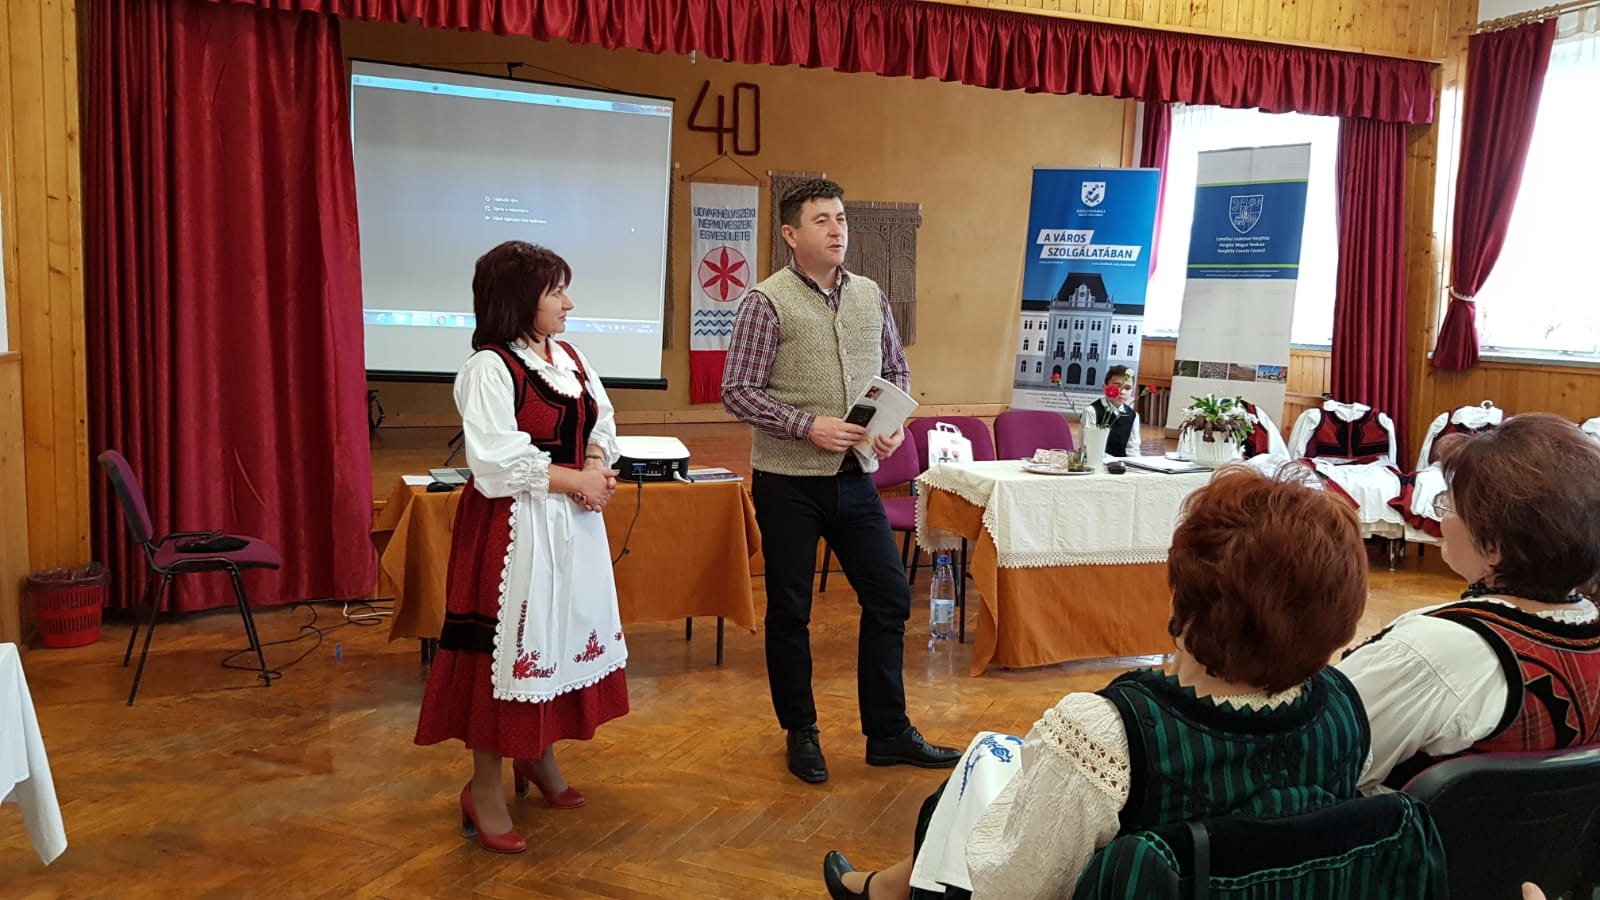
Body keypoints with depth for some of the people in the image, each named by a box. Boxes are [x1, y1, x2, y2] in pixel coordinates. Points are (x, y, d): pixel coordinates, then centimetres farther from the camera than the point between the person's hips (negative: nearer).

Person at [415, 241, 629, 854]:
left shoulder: (569, 358, 10)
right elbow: (500, 464, -21)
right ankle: (485, 788, 12)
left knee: (563, 636, 15)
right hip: (514, 527, -8)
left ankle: (538, 758, 33)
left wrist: (597, 467, -8)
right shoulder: (489, 369, -15)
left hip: (573, 524, 8)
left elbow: (600, 424, 13)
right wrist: (577, 480, -15)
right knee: (508, 648, -2)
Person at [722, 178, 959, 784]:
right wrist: (808, 426, -20)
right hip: (788, 482, -5)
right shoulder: (767, 302, -9)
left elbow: (896, 369, 16)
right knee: (790, 611, 7)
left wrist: (894, 422, -3)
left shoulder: (870, 296, 7)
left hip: (856, 478, 5)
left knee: (889, 598, 7)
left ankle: (888, 733, 22)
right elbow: (737, 392, -11)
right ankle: (801, 733, 25)